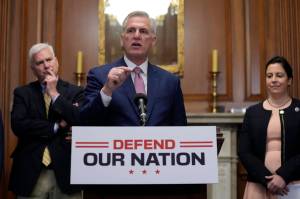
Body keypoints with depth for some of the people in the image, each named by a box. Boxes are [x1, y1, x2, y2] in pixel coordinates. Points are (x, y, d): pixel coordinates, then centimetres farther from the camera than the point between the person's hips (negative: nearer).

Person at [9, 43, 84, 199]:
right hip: (31, 172, 1)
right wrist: (57, 126, -10)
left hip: (65, 171, -1)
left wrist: (54, 93, -11)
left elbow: (83, 122, -14)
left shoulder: (75, 92, 2)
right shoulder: (22, 93, 6)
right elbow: (18, 125, -9)